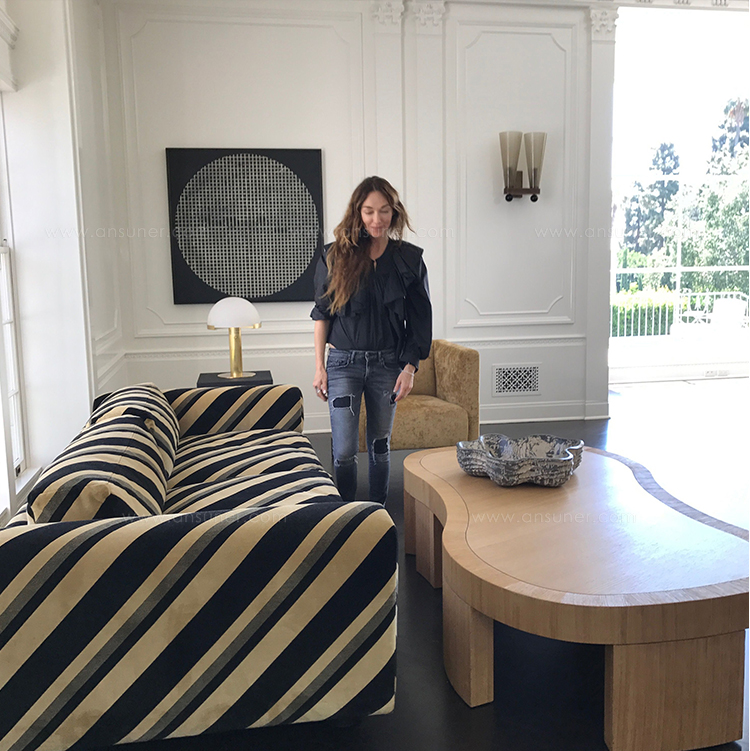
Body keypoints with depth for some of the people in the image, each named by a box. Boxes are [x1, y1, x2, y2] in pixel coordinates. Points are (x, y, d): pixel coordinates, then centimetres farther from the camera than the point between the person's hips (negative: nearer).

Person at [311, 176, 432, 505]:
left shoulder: (409, 259, 0)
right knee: (344, 451, -4)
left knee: (380, 445, 12)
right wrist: (319, 366, 0)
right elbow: (321, 313, 3)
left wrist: (410, 368, -3)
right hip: (344, 362, -1)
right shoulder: (335, 255, -1)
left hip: (387, 363, 1)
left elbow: (420, 319, 4)